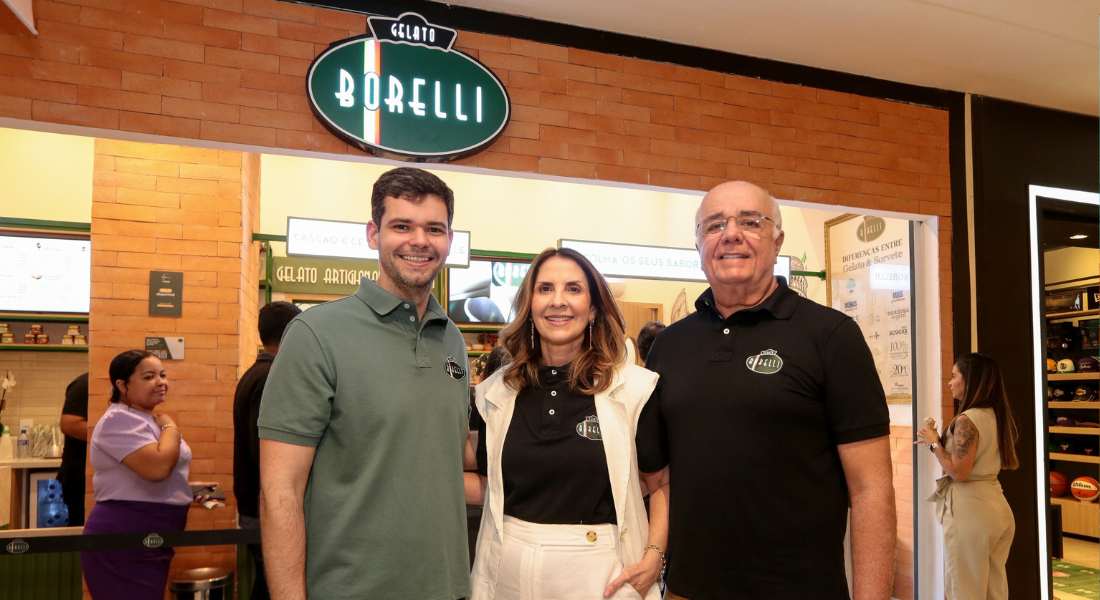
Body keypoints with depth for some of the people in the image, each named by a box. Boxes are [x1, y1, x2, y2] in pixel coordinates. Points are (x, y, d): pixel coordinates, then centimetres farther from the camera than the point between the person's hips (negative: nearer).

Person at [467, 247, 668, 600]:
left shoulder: (635, 388, -8)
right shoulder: (494, 393, 2)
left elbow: (661, 483, 0)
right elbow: (488, 488, 11)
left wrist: (654, 556, -11)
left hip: (598, 569, -2)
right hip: (510, 569, 3)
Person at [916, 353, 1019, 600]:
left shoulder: (967, 420, -17)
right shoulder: (996, 416, 9)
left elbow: (959, 472, -20)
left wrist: (934, 442, -9)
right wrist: (942, 440, 13)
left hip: (970, 509, -9)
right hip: (998, 507, 9)